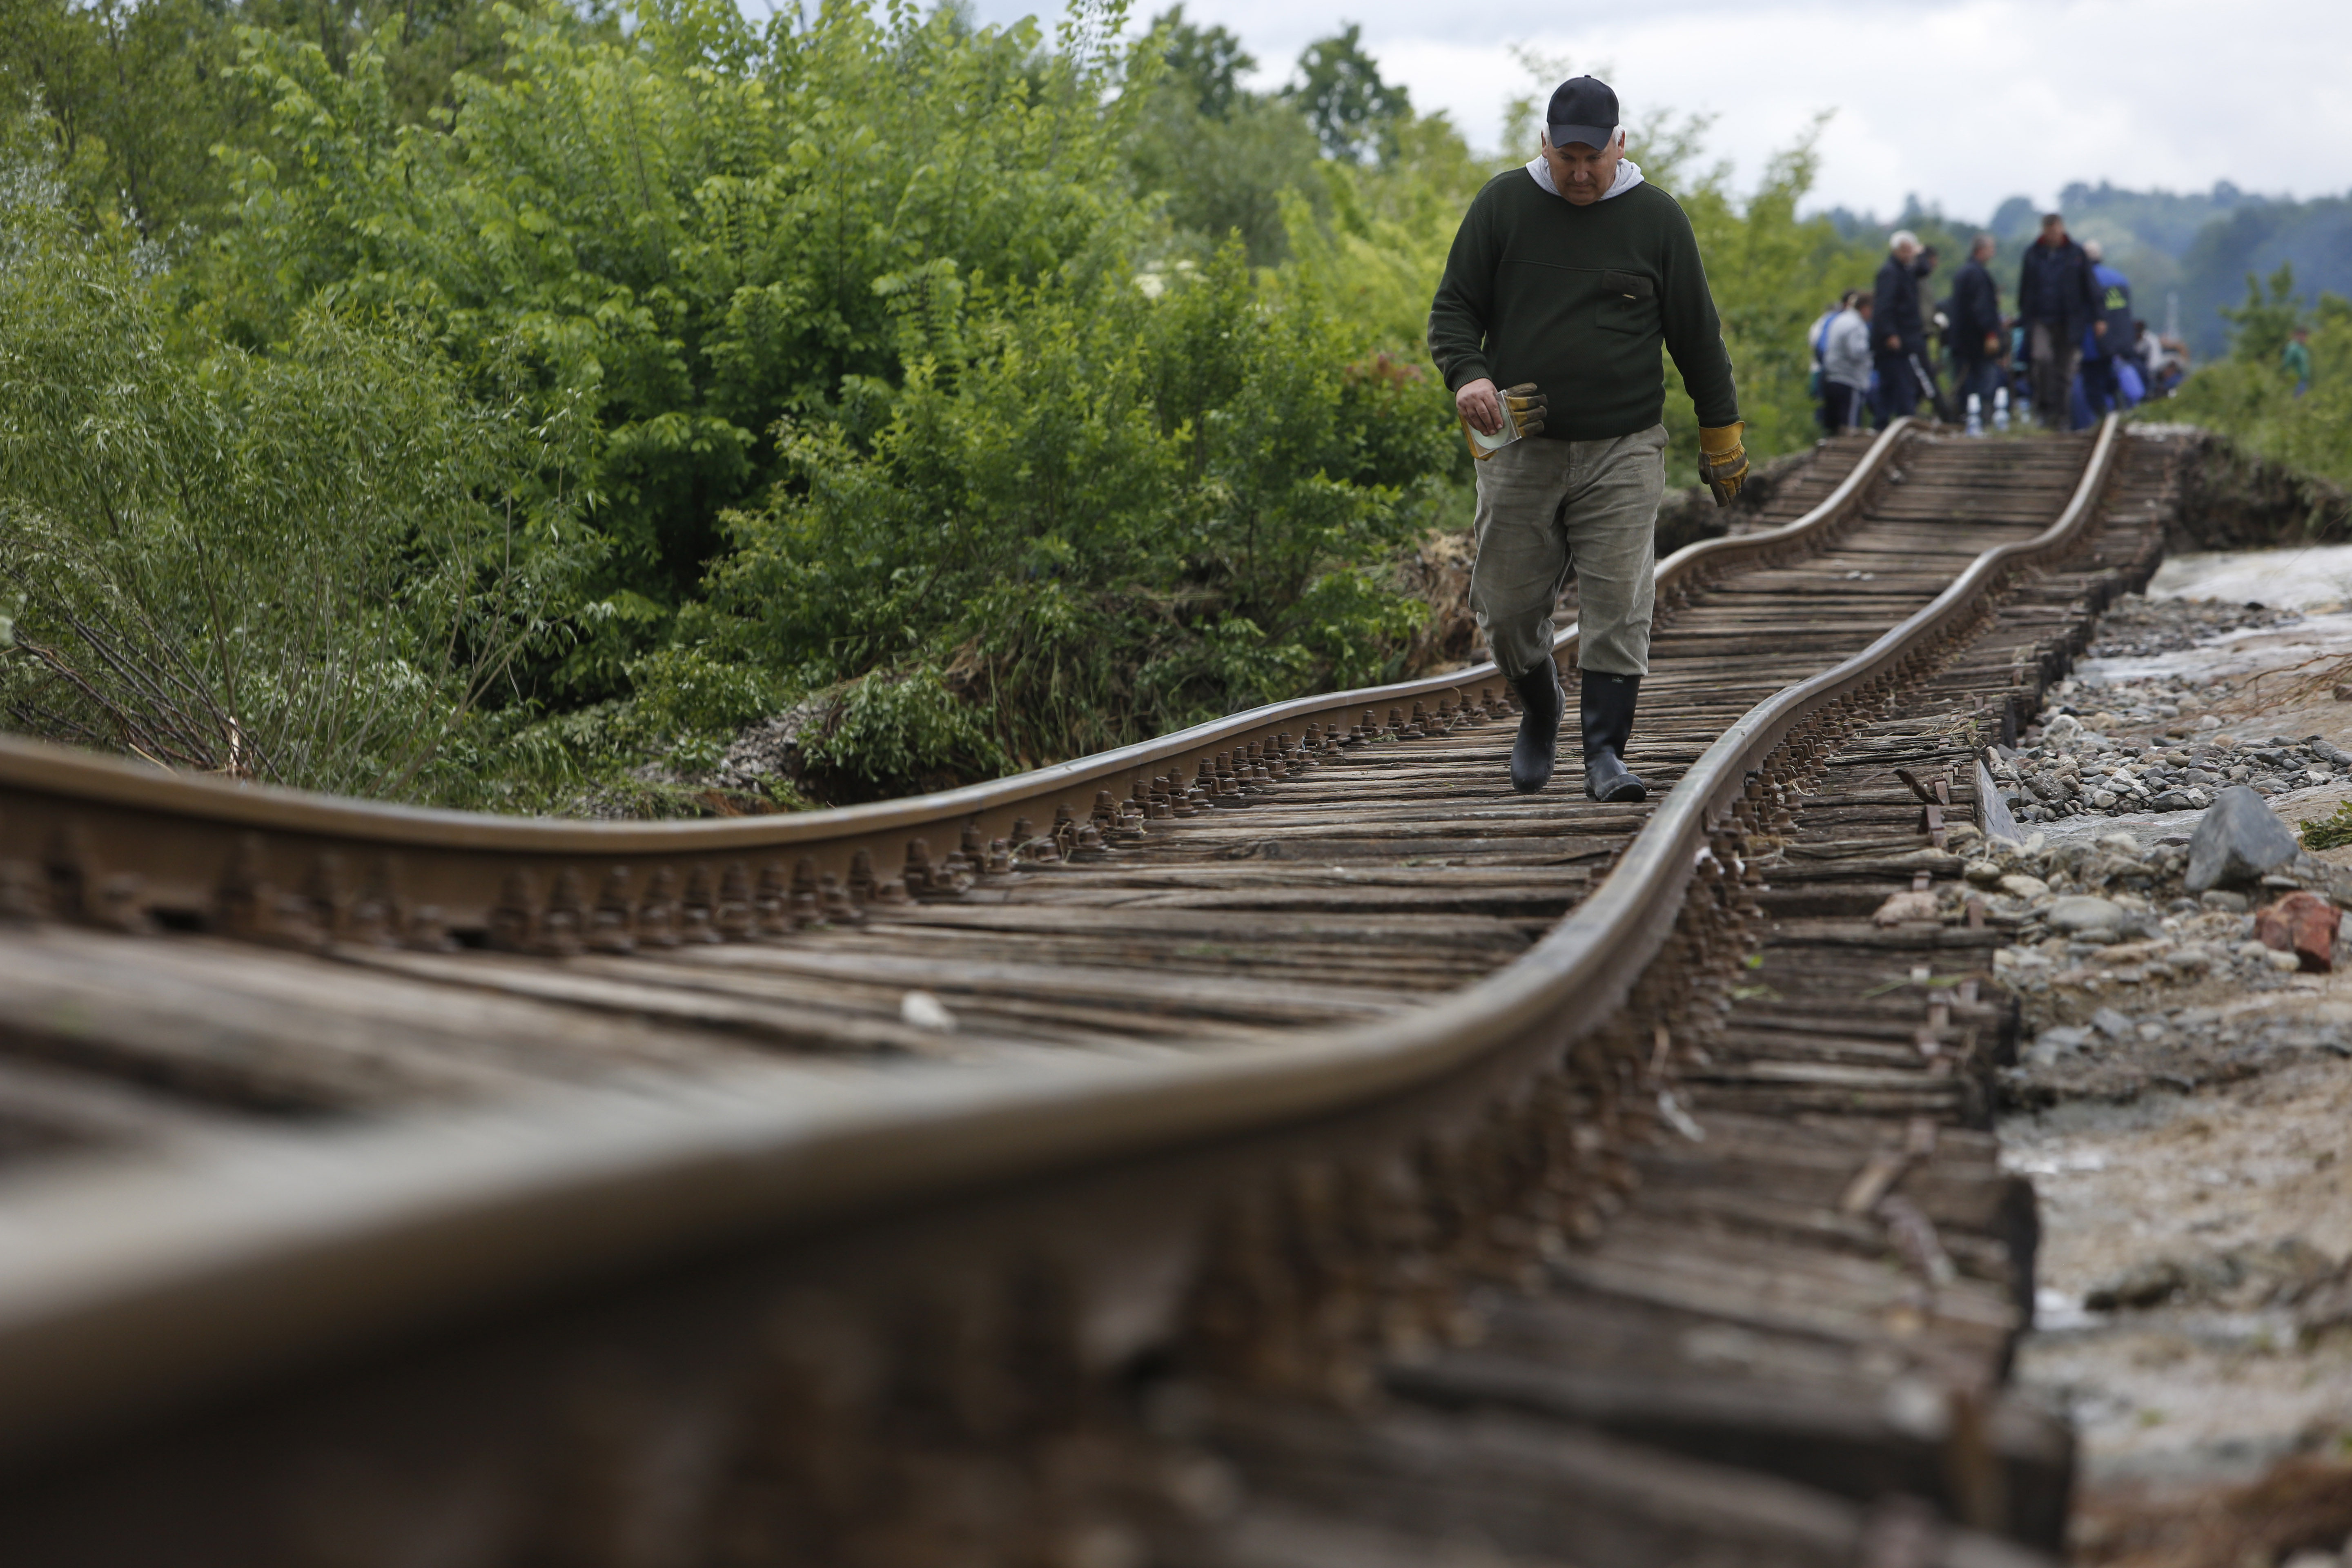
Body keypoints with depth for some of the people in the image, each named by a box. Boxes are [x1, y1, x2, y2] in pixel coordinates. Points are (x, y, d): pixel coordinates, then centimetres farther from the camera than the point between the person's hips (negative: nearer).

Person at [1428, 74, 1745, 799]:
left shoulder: (1656, 217, 3)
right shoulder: (1502, 204, 3)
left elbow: (1697, 335, 9)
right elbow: (1453, 307, 6)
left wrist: (1721, 433, 11)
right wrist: (1466, 375, -15)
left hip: (1622, 450, -1)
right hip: (1519, 446, 1)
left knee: (1618, 608, -7)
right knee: (1507, 606, 5)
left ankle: (1605, 752, 0)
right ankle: (1540, 712, 32)